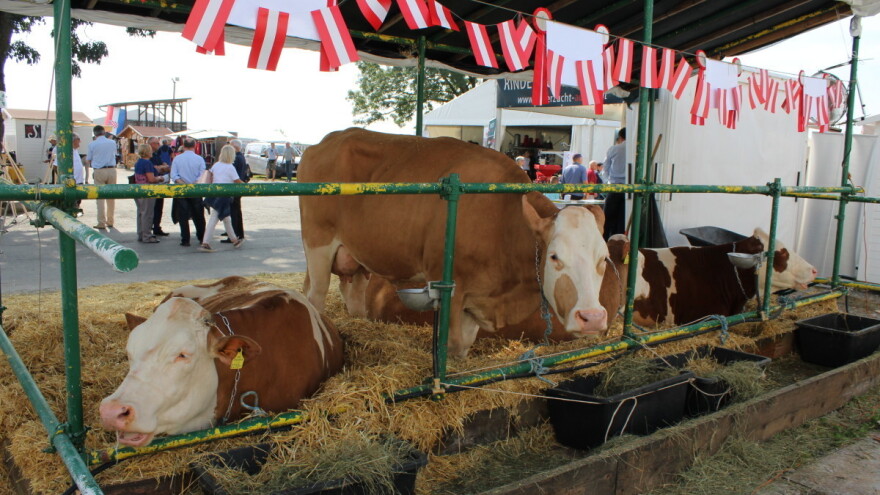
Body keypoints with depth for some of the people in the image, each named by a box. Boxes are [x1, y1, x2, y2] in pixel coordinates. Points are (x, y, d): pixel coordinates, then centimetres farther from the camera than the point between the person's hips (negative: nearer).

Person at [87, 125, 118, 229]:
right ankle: (110, 221, 16)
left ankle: (101, 223, 0)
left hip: (99, 171, -3)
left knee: (100, 197, 1)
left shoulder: (92, 144, -4)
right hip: (112, 170, 3)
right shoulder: (113, 142, 5)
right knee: (111, 197, 10)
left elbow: (88, 160, 5)